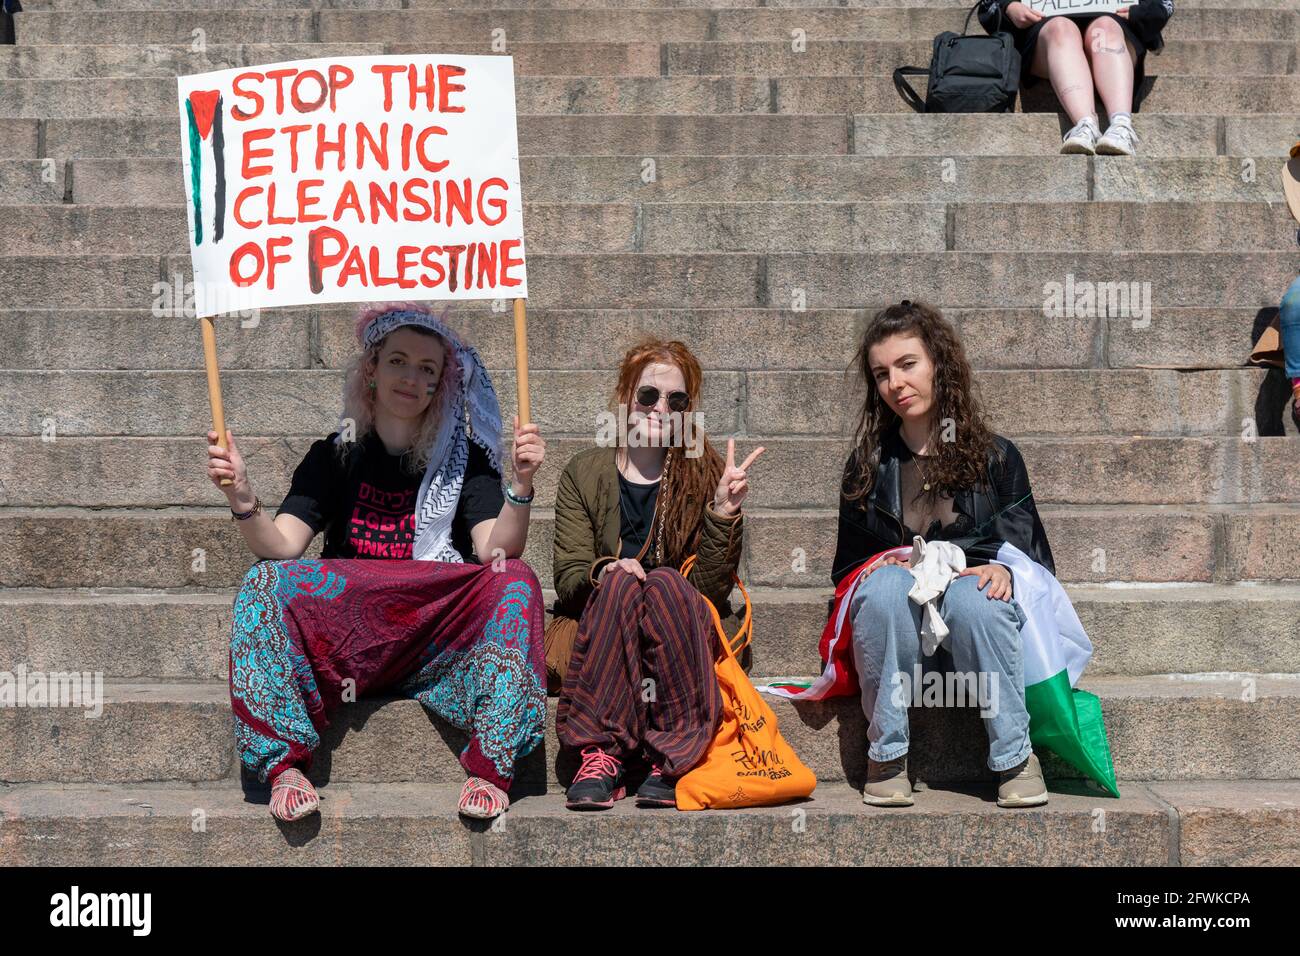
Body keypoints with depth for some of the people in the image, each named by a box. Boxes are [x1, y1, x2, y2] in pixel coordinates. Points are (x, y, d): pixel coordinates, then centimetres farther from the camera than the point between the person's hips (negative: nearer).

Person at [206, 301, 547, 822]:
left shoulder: (465, 459, 7)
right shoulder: (335, 455, 9)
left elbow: (495, 551, -8)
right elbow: (281, 546, -3)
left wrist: (521, 487, -25)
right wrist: (242, 498, -22)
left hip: (441, 637, 0)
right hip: (343, 632, 1)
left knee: (516, 582, -26)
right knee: (264, 583, -23)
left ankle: (490, 765, -32)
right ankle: (284, 764, -29)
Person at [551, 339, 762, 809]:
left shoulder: (706, 472, 3)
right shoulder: (584, 472, 5)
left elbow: (711, 590, -5)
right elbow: (568, 578, -3)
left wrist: (724, 510, -18)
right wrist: (605, 572, -25)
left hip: (680, 637, 0)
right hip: (595, 629, 0)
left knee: (667, 583, -31)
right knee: (621, 582, -31)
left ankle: (672, 757, -33)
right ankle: (601, 754, -38)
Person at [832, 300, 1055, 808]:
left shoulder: (994, 456, 7)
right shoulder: (869, 464, 10)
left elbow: (1034, 552, 8)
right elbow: (846, 565, 13)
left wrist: (1001, 567, -15)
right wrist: (878, 566, -10)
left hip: (976, 631, -1)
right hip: (895, 637, 1)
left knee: (972, 594, -35)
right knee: (887, 583, -33)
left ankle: (1015, 756, -21)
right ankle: (886, 755, -24)